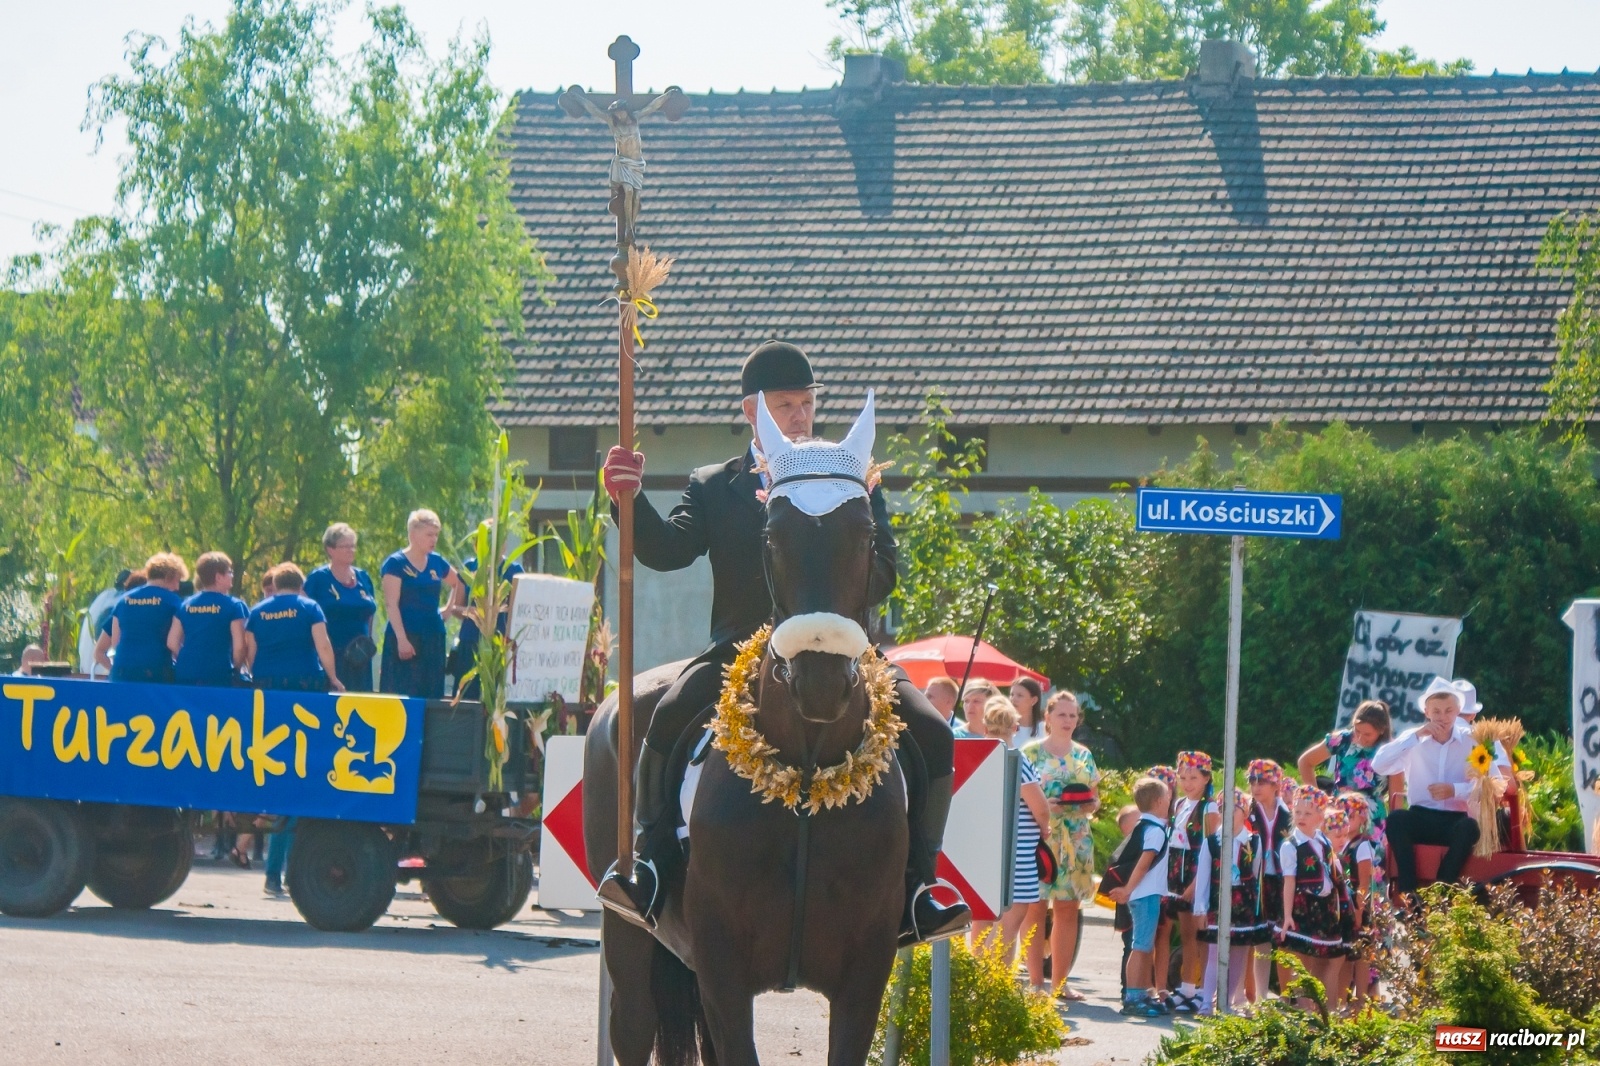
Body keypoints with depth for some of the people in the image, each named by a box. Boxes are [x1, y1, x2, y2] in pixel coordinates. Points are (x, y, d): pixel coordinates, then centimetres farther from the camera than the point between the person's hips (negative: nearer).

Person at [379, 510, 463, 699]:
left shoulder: (436, 562, 12)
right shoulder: (396, 563, -5)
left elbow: (458, 583, 31)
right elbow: (391, 604, -12)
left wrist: (449, 608, 16)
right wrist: (402, 639, -19)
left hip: (434, 638, 6)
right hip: (406, 637, -6)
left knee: (432, 695, 4)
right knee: (404, 692, -10)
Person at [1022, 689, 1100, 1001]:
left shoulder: (1084, 755, 14)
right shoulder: (1031, 752, 1)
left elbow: (1095, 798, 18)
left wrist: (1091, 805, -4)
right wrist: (1043, 805, -17)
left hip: (1076, 841, 4)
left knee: (1068, 910, 4)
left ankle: (1060, 981, 10)